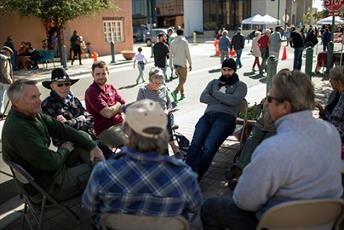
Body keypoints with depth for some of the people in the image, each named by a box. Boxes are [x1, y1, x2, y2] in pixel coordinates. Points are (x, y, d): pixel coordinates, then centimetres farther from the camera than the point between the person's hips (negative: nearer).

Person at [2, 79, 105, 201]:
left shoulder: (33, 114, -1)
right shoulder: (18, 128, -30)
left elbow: (61, 129, 2)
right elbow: (50, 163, -30)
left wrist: (92, 146, -5)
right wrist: (65, 150, -7)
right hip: (48, 185, -9)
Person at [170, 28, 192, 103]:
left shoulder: (173, 42, 5)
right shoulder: (184, 41, -10)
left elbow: (171, 55, 7)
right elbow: (188, 54, -10)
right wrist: (190, 64, -3)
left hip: (175, 63, 6)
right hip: (182, 64, -5)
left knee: (180, 79, 18)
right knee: (183, 80, 1)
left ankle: (182, 94, 23)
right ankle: (175, 92, -20)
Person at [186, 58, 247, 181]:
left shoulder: (240, 85, 19)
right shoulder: (214, 82, 30)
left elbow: (234, 100, -3)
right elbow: (203, 97, 11)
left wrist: (215, 93, 7)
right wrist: (224, 100, 2)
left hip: (226, 117, -3)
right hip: (208, 115, 3)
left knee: (208, 148, -29)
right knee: (195, 144, -26)